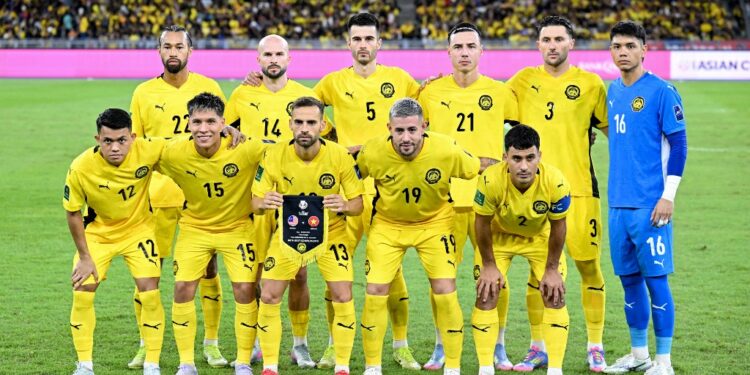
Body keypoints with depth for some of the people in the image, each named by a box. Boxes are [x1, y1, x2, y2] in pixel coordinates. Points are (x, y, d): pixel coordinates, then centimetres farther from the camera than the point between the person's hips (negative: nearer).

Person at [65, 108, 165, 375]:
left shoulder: (148, 151, -28)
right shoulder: (81, 168, -29)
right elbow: (72, 213, -13)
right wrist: (85, 257, -9)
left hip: (138, 228, 0)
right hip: (98, 231, 0)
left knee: (150, 292, -10)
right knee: (82, 293, -7)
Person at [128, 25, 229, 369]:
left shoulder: (208, 88, 3)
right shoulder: (144, 93, 4)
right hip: (157, 194, 0)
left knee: (208, 268, 2)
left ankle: (211, 344, 14)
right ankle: (146, 345, 12)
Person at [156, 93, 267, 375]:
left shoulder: (245, 150, -28)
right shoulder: (173, 153, -22)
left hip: (237, 227, -1)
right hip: (195, 226, 1)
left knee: (245, 290, -9)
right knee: (183, 288, -8)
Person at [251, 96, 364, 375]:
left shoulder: (340, 156, -19)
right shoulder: (274, 156, -17)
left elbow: (358, 203, -11)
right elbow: (255, 203, -10)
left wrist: (344, 206, -35)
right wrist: (264, 203, -35)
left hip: (330, 232, -1)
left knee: (343, 297, -10)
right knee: (269, 297, -5)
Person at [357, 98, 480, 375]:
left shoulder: (446, 151, -27)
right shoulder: (373, 153, -25)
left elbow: (479, 170, -8)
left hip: (435, 223, 0)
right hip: (387, 224, 1)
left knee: (445, 293, -9)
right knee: (375, 292, -6)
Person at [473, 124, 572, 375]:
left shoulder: (555, 182, -35)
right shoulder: (491, 180, -37)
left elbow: (557, 226, -17)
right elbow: (483, 223, -19)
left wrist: (552, 269, -10)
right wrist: (489, 265, -11)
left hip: (540, 237, 1)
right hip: (499, 235, 0)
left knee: (555, 296, -7)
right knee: (486, 295, -8)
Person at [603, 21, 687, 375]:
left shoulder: (662, 91, -8)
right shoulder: (613, 91, 12)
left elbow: (678, 145, -8)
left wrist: (668, 195, -13)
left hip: (649, 205, -6)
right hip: (618, 203, 7)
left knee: (655, 280, -4)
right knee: (629, 279, 12)